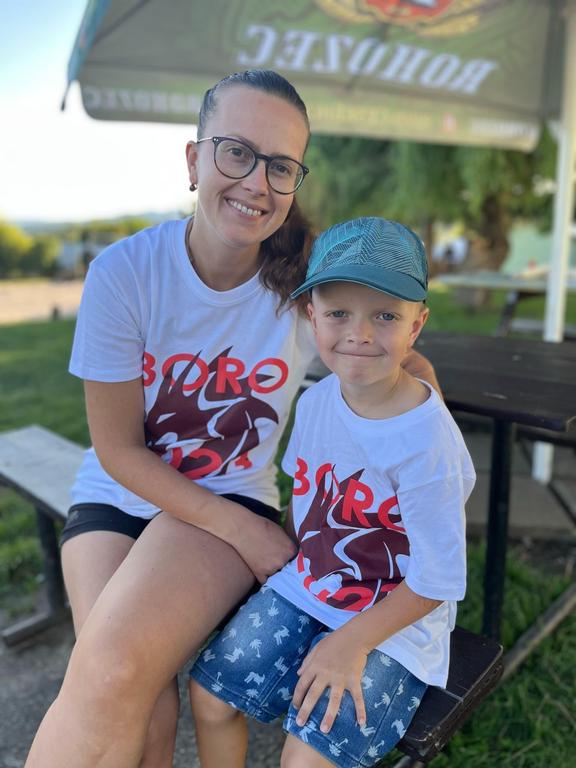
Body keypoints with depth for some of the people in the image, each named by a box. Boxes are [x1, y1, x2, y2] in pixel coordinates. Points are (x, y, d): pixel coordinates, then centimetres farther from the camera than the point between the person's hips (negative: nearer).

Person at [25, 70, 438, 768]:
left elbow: (411, 368, 4)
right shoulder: (124, 272, -14)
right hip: (116, 497, 1)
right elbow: (118, 449, -9)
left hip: (232, 499, 0)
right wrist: (249, 533, -13)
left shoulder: (310, 284, -12)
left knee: (116, 668, -25)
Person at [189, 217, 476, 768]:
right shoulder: (316, 400, -7)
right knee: (210, 690, 4)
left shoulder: (426, 443, -28)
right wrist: (292, 559, 9)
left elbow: (438, 581, -19)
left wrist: (352, 643, -18)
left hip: (393, 622, -5)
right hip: (306, 590, 6)